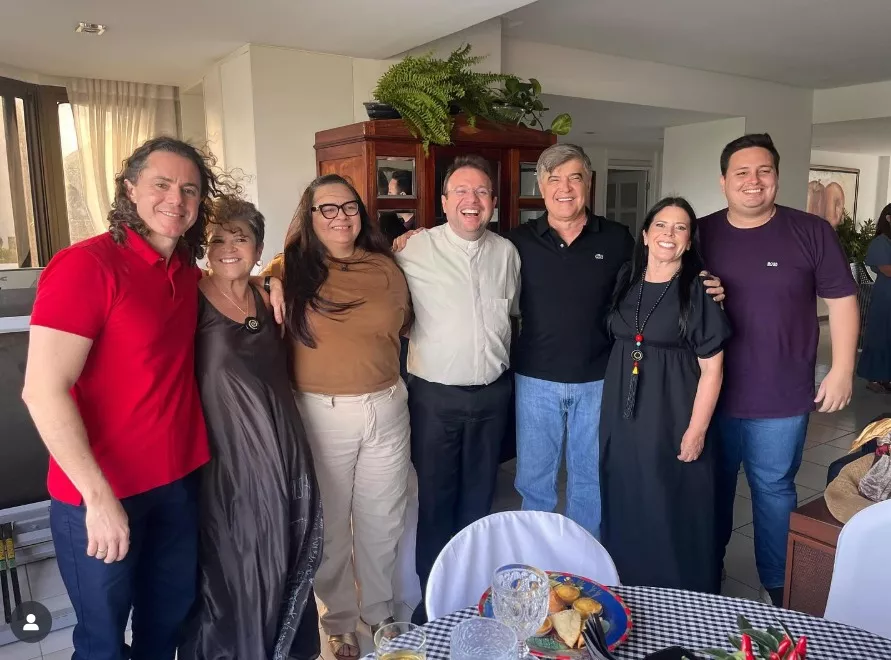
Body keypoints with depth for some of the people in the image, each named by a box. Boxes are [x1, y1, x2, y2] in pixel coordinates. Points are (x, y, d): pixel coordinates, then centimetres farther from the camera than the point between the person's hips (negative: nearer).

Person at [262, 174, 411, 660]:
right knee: (329, 522, 13)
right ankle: (339, 619, 36)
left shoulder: (386, 268, 3)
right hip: (320, 414, -3)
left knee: (382, 519, 17)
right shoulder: (288, 270, -6)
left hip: (386, 409, 3)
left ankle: (378, 609, 41)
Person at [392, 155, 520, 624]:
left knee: (479, 495, 17)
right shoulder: (414, 250, -10)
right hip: (436, 395, -3)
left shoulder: (507, 253, 3)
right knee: (435, 497, 9)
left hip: (492, 393, 4)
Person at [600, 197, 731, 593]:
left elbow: (711, 369, -9)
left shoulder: (698, 291, -9)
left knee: (673, 512, 6)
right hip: (623, 414, 5)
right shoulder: (626, 282, 5)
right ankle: (626, 589, 35)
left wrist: (696, 430, -14)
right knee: (625, 507, 15)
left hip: (673, 418, -5)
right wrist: (611, 409, 10)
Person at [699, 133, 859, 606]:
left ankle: (777, 587, 31)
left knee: (773, 490, 11)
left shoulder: (811, 232, -5)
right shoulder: (701, 235, 1)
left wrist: (842, 370, -5)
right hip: (709, 392, 2)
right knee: (711, 486, 17)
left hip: (781, 398, -2)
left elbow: (841, 301, -2)